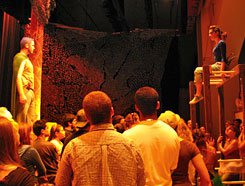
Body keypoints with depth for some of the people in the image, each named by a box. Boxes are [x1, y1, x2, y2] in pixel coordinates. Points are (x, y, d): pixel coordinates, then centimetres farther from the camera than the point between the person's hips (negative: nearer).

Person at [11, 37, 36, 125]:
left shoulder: (26, 58, 21)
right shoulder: (20, 57, -6)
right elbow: (18, 76, -16)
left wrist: (31, 91, 13)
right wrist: (22, 94, -23)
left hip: (30, 92, 9)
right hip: (24, 91, -9)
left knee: (30, 120, 9)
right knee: (21, 119, -9)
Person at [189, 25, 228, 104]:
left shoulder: (221, 43, -9)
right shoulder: (217, 44, 20)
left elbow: (224, 59, -17)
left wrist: (221, 71, -25)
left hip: (219, 66, -10)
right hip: (216, 65, 10)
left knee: (198, 71, -18)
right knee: (197, 71, 1)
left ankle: (198, 95, -15)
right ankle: (198, 94, -7)